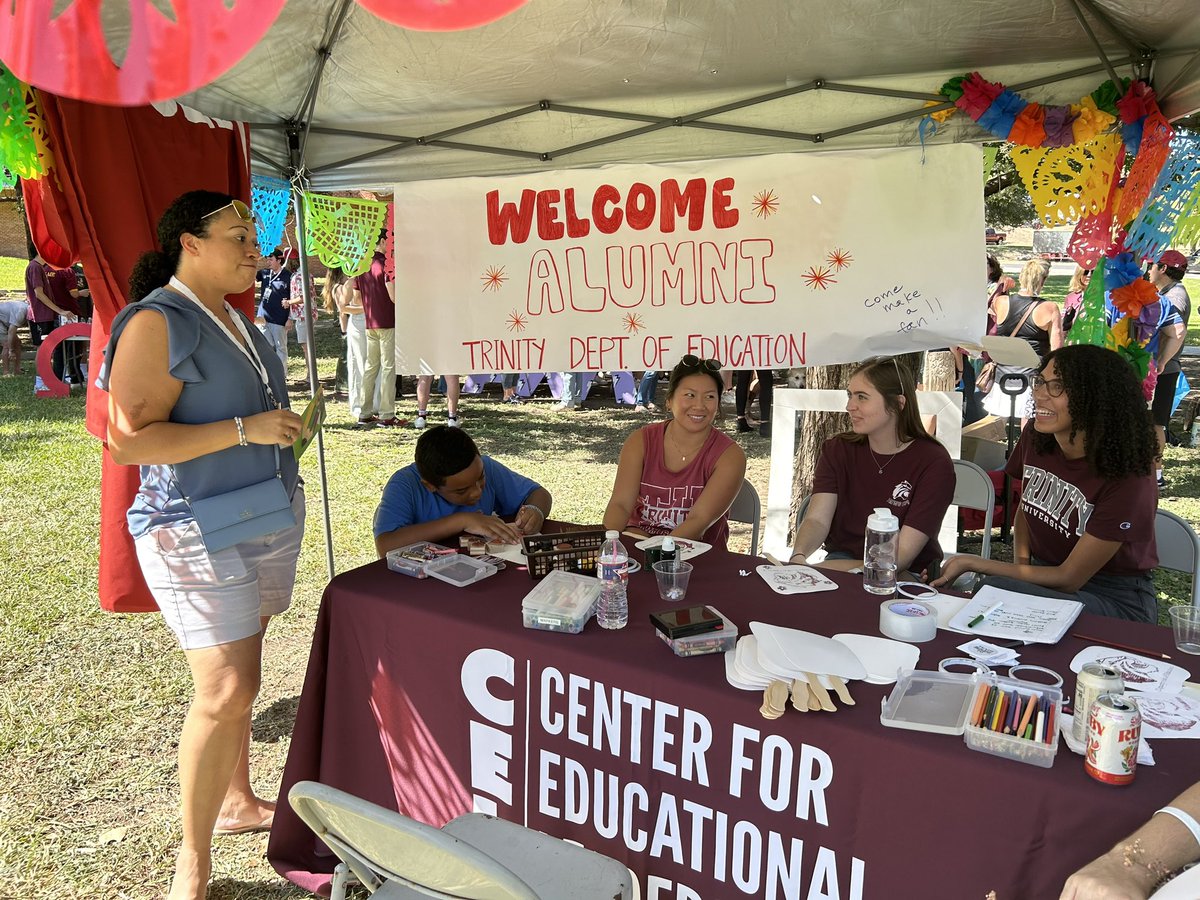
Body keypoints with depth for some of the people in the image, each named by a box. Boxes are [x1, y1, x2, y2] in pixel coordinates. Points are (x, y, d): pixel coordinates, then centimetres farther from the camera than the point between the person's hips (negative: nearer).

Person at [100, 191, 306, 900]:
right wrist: (244, 430, -24)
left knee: (239, 675, 18)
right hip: (199, 532, -8)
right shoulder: (157, 323, -14)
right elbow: (128, 441, -20)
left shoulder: (236, 318, 14)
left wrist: (286, 425, 10)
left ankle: (237, 801, 34)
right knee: (225, 691, -9)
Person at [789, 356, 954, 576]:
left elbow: (901, 556, -20)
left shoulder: (933, 462, -14)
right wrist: (798, 556, -35)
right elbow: (817, 519, -11)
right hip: (843, 562, 2)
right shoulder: (837, 449, 1)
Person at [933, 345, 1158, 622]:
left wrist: (972, 563, -19)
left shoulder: (1127, 479, -23)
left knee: (995, 589, -32)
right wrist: (1021, 567, -4)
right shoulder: (1036, 438, -4)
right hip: (1044, 576, 4)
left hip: (1115, 600, -4)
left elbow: (1068, 578, -18)